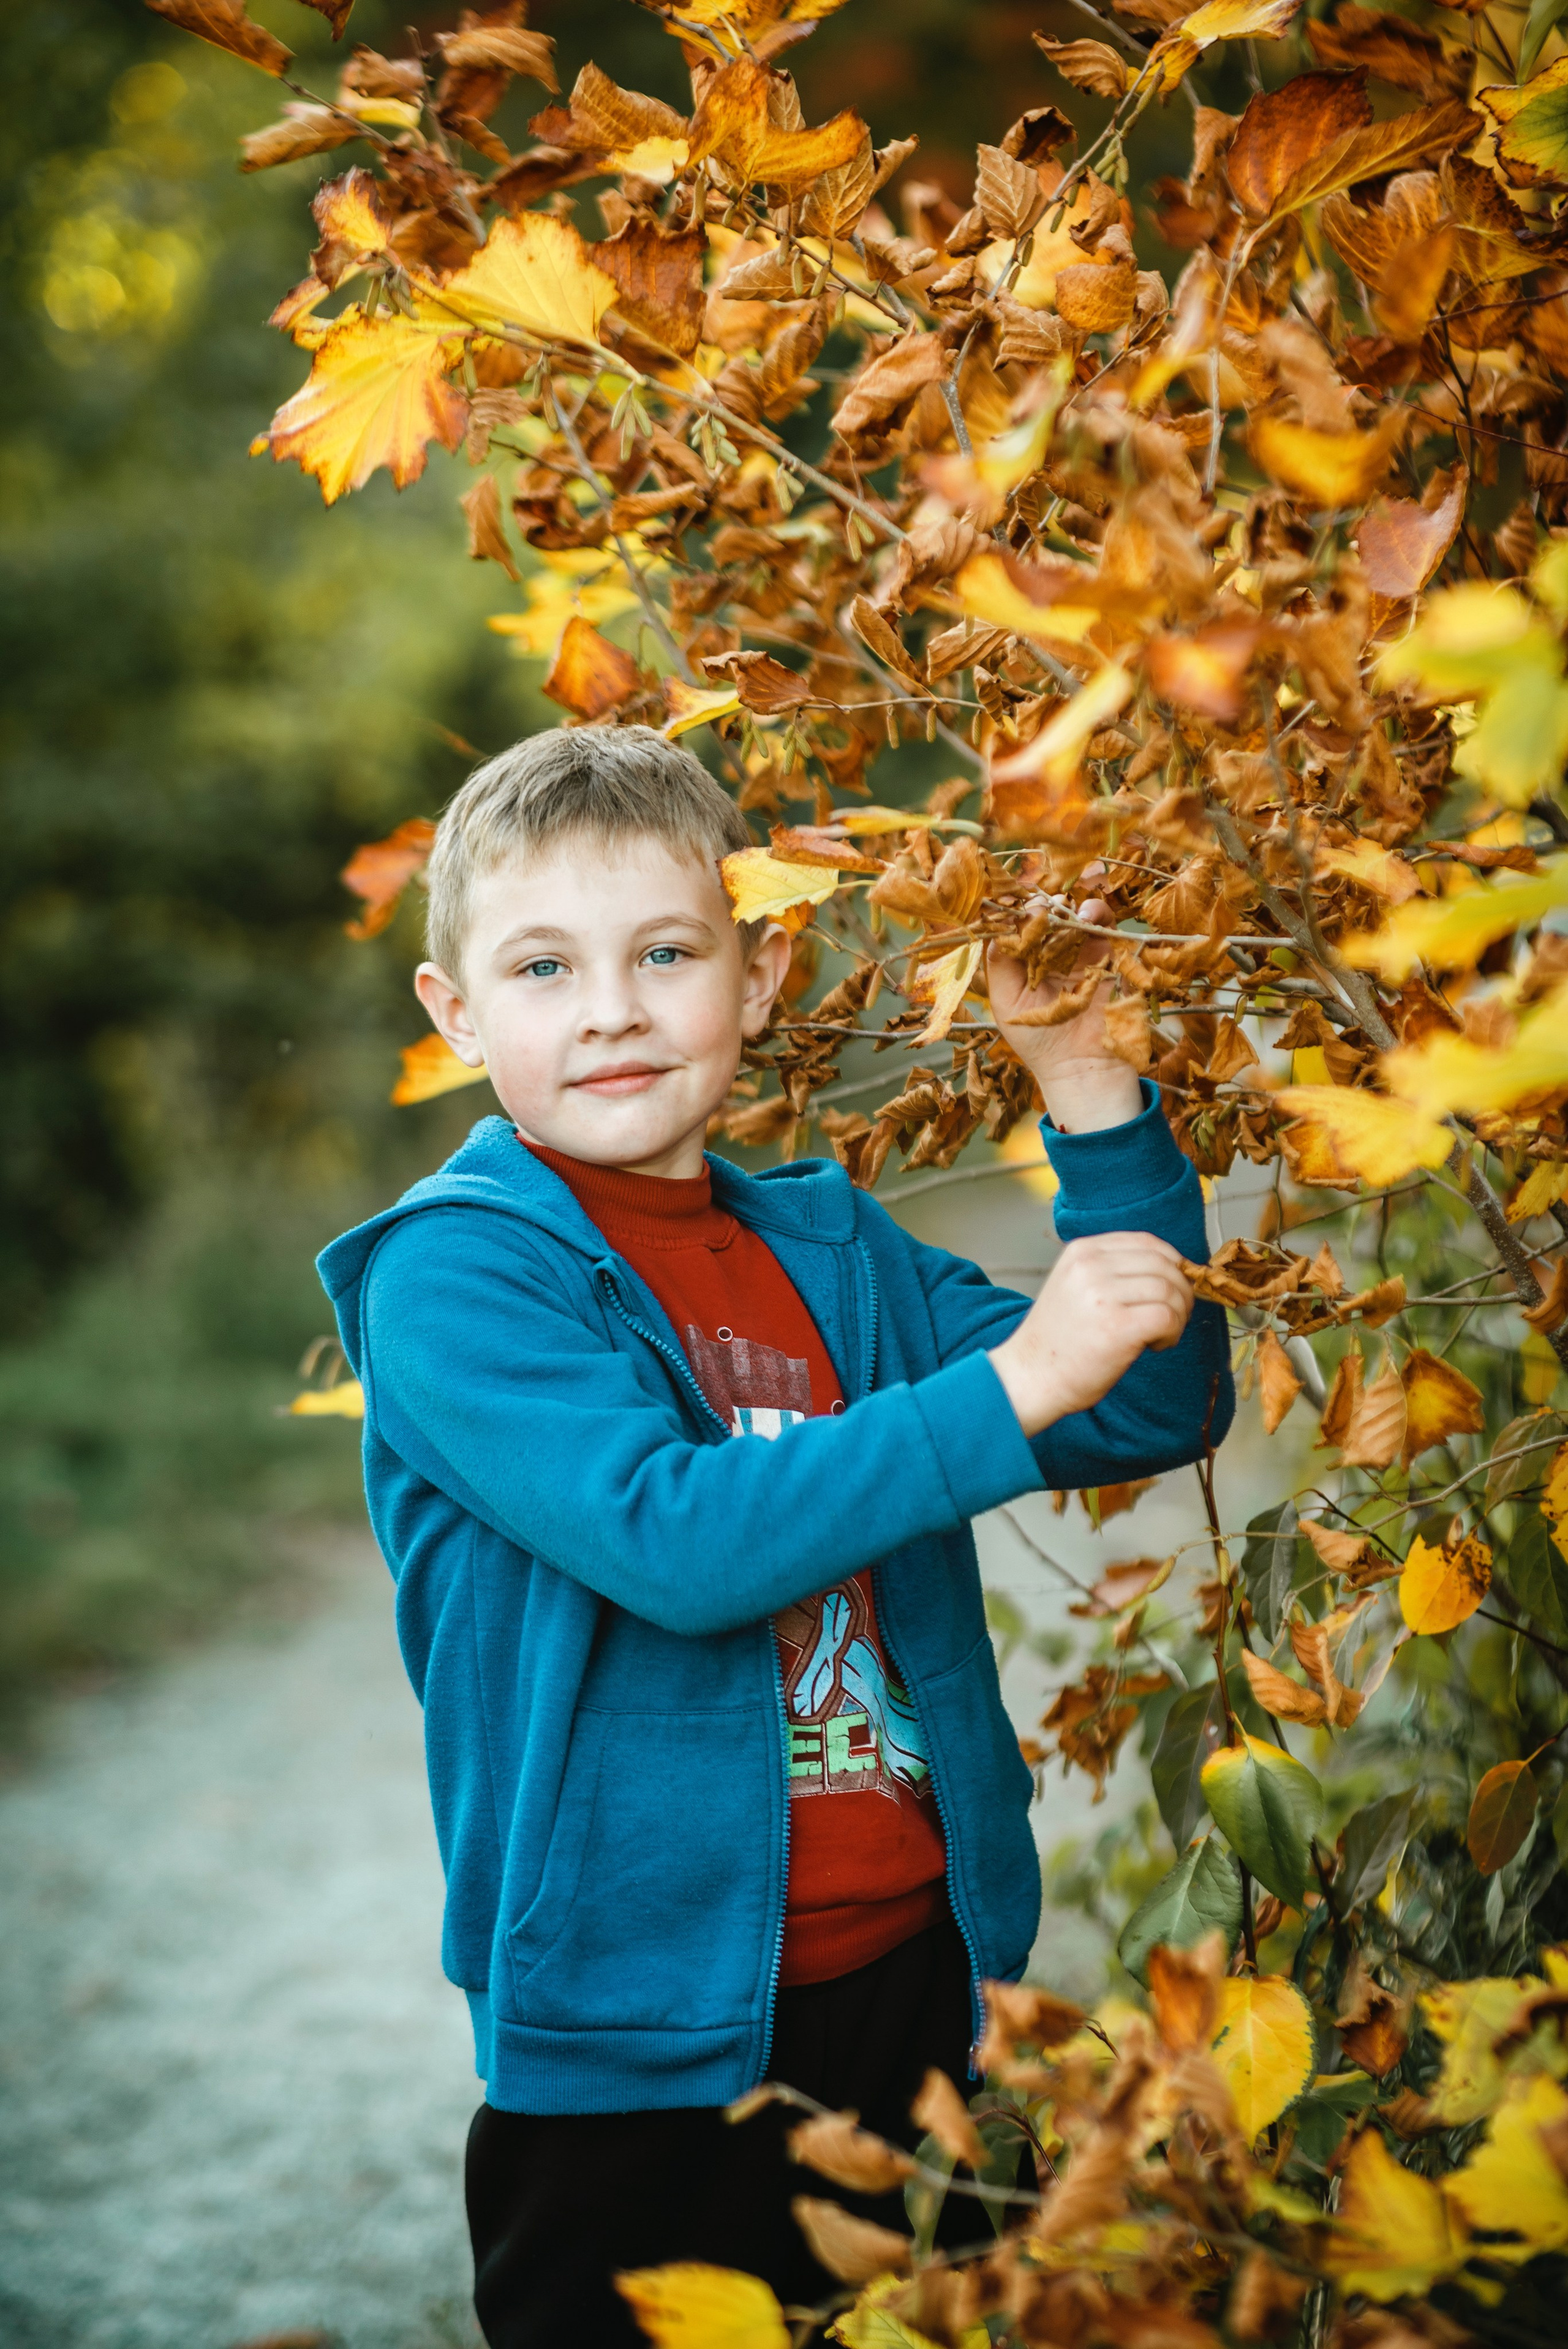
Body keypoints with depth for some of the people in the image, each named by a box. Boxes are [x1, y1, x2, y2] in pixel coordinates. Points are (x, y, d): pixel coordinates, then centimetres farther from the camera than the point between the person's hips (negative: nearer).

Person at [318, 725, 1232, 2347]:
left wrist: (1090, 1093, -2)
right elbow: (669, 1538, -26)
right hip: (637, 2034, -5)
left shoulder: (828, 1244, 8)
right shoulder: (450, 1272, -11)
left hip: (917, 1973, 6)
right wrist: (1008, 1385, -27)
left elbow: (1151, 1414, 6)